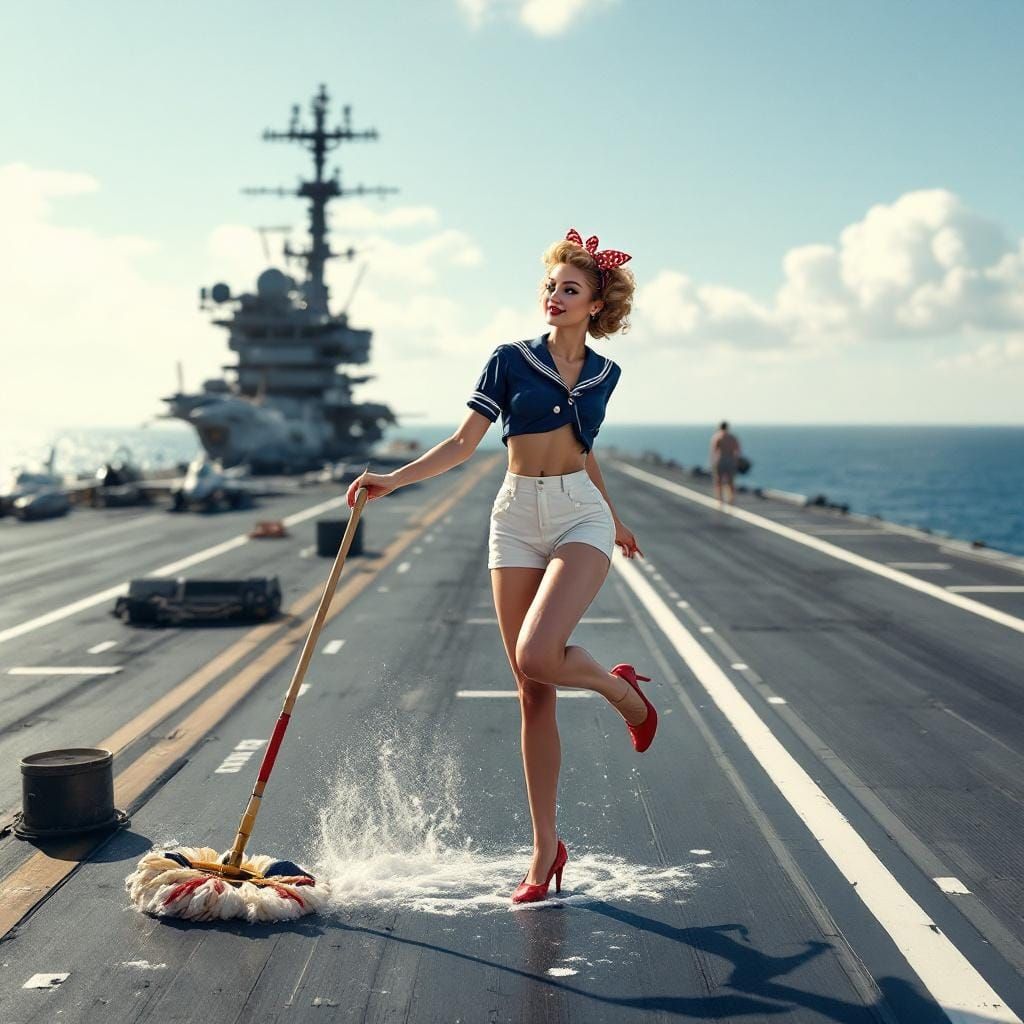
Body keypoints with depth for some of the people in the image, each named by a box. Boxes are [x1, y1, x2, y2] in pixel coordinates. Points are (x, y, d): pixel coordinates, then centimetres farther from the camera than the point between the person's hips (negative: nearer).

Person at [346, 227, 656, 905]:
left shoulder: (604, 374, 7)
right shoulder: (511, 361, 1)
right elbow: (463, 444, -2)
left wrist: (613, 518, 33)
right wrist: (393, 480, -14)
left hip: (580, 518, 0)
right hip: (517, 522, 0)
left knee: (536, 656, -26)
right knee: (534, 694, 0)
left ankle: (621, 688, 9)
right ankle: (545, 850, 11)